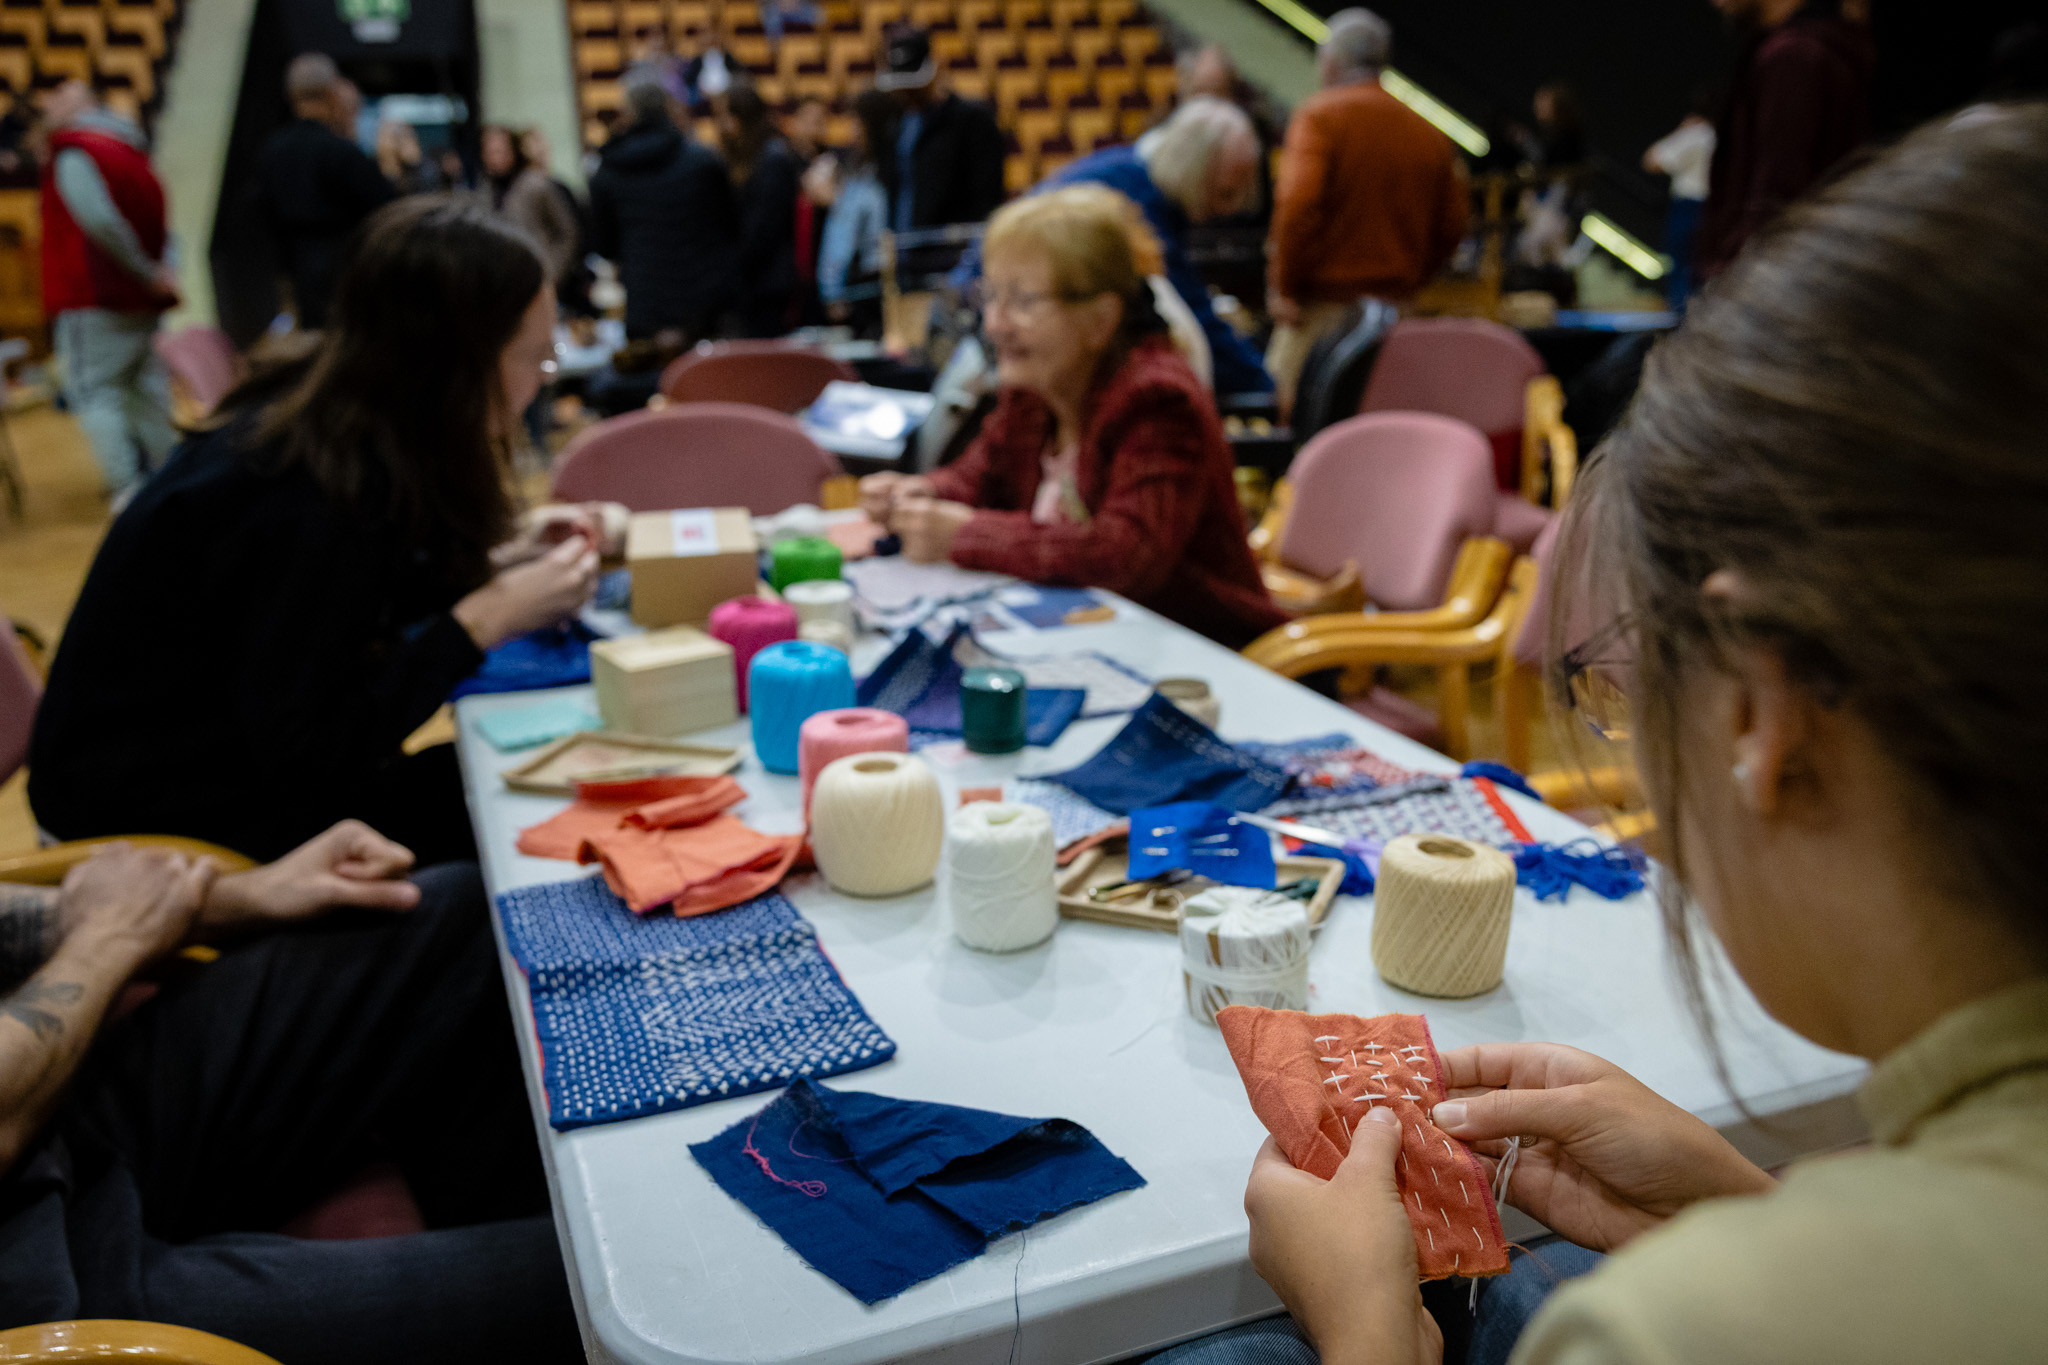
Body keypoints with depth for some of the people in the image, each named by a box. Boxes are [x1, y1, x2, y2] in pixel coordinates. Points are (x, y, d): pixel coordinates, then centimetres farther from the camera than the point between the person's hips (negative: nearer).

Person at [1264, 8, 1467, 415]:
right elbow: (1451, 225, 15)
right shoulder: (1428, 132, 14)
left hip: (1324, 302, -6)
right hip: (1397, 304, 6)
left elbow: (1299, 204, -18)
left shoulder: (1319, 114, -4)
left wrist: (1284, 286, -10)